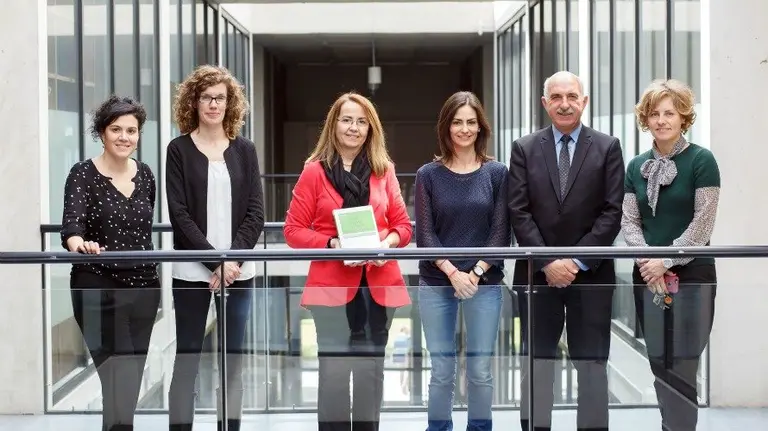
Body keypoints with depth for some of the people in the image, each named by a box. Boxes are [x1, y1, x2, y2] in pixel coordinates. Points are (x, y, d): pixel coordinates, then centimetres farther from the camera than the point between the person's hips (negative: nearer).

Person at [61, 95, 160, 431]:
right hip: (98, 290, -5)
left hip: (142, 288, 5)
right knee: (118, 382, -11)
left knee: (132, 382, 9)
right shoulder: (83, 174, -7)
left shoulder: (145, 175, 8)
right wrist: (80, 244, -44)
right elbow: (71, 225, -22)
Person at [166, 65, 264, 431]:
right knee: (187, 357, 0)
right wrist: (215, 260, -14)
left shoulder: (244, 150, 9)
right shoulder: (179, 149, 3)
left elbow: (255, 212, 3)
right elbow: (179, 214, -5)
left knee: (232, 359, 6)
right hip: (192, 270, -2)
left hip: (239, 270, 2)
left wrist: (232, 258, -10)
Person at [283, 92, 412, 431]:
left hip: (379, 285, 3)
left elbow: (403, 225, 12)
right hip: (333, 286, -3)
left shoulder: (384, 170, 11)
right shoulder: (315, 171, 1)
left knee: (371, 369, 10)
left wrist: (389, 242, -10)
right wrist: (331, 243, -16)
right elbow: (293, 231, -1)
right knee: (334, 370, -4)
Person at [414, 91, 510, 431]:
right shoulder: (428, 174, 2)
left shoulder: (497, 172, 3)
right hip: (436, 284, 0)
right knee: (442, 372, 4)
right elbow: (424, 233, -1)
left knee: (480, 371, 5)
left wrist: (476, 273, -12)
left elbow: (501, 232, 0)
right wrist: (452, 272, -13)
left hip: (485, 284, 0)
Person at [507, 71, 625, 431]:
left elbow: (612, 211, -3)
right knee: (536, 362, 5)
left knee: (592, 363, 4)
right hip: (537, 273, 1)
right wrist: (547, 262, -11)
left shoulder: (607, 147, 4)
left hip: (591, 272, -1)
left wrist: (578, 260, -11)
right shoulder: (524, 149, 6)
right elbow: (519, 212, -1)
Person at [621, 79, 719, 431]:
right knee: (660, 370, 9)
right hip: (647, 278, 5)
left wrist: (667, 261, -14)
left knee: (681, 372, -4)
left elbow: (703, 223, -9)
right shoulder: (637, 166, 10)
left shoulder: (701, 161, -4)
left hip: (691, 276, -4)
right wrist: (647, 260, -10)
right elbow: (629, 221, 7)